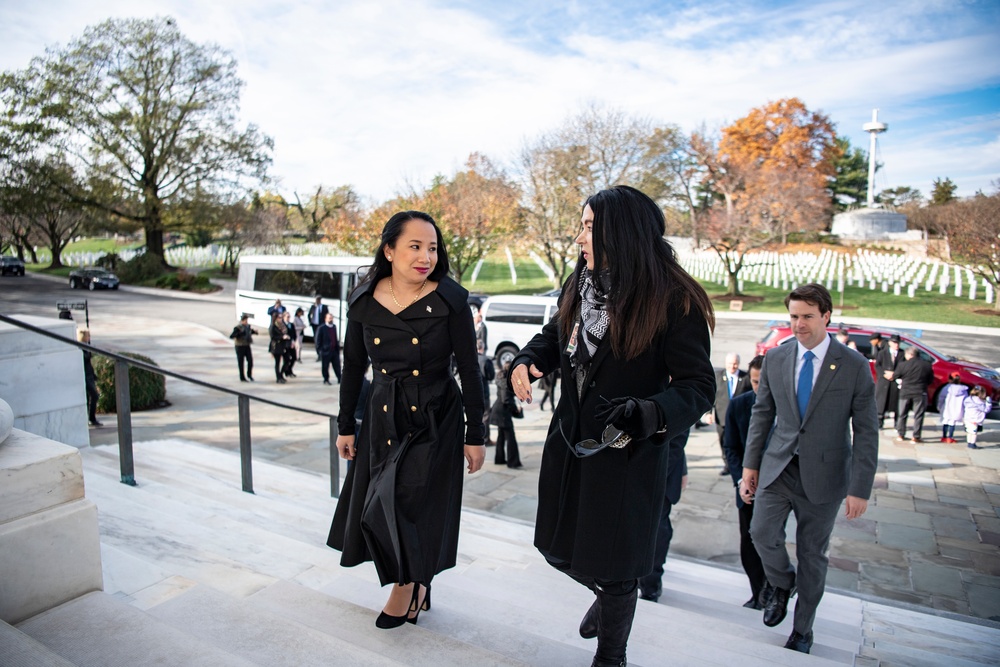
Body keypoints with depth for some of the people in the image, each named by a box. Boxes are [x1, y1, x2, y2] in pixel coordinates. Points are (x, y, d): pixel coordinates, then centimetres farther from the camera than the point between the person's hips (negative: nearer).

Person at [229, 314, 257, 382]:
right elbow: (231, 336, -19)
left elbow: (250, 333, 23)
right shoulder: (237, 328, -13)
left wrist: (254, 331, 1)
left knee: (250, 361, -1)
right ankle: (242, 378, 15)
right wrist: (239, 333, -32)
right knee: (241, 362, 4)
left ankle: (249, 375, 20)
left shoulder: (248, 326, 4)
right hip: (240, 347, -5)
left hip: (247, 346, 5)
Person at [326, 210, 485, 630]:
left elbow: (469, 371, -8)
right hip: (382, 418, 4)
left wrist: (475, 435, -7)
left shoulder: (450, 300, -12)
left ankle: (408, 584, 27)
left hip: (435, 421, -4)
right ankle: (415, 586, 38)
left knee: (404, 507, -5)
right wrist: (345, 426, 10)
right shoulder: (364, 302, -4)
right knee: (379, 511, 11)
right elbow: (353, 367, 6)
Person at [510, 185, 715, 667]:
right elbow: (554, 337, 16)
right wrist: (525, 362, -5)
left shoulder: (673, 301, -17)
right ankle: (607, 595, 55)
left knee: (613, 568, 12)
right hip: (568, 445, 6)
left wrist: (651, 414, -36)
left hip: (628, 455, -6)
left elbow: (697, 387, -17)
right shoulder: (580, 288, 2)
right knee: (557, 548, 21)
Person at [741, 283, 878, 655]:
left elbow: (866, 432, -6)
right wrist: (750, 465, 3)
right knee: (762, 533, -8)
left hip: (823, 475, -2)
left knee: (813, 554, 9)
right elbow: (762, 414, 6)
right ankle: (783, 584, 27)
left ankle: (802, 630, 30)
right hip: (778, 467, 2)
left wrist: (860, 489, -10)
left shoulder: (854, 366, -8)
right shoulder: (775, 359, 1)